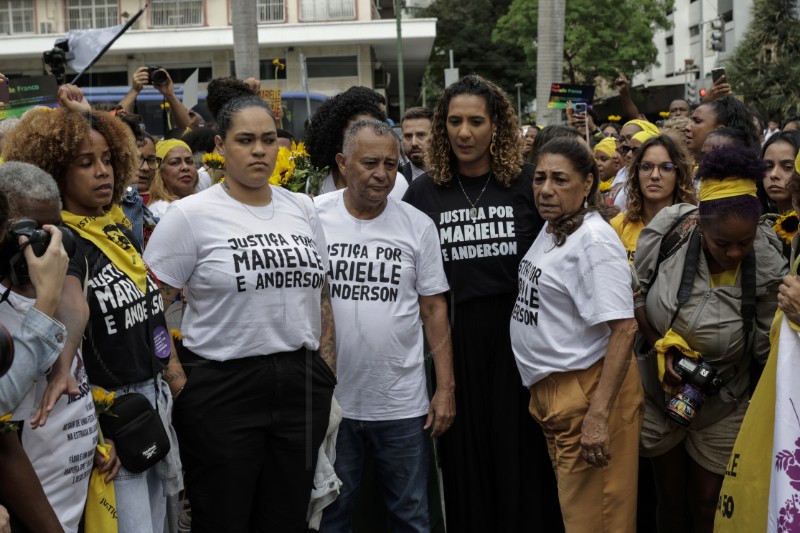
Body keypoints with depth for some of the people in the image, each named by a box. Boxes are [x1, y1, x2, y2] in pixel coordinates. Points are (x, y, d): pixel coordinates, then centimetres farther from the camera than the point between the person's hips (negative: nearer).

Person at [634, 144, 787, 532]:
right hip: (659, 390, 1)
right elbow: (635, 293, -6)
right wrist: (661, 346, -15)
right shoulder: (667, 232, -21)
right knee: (669, 496, 18)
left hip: (721, 404, -1)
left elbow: (764, 348, -8)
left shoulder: (767, 268, -21)